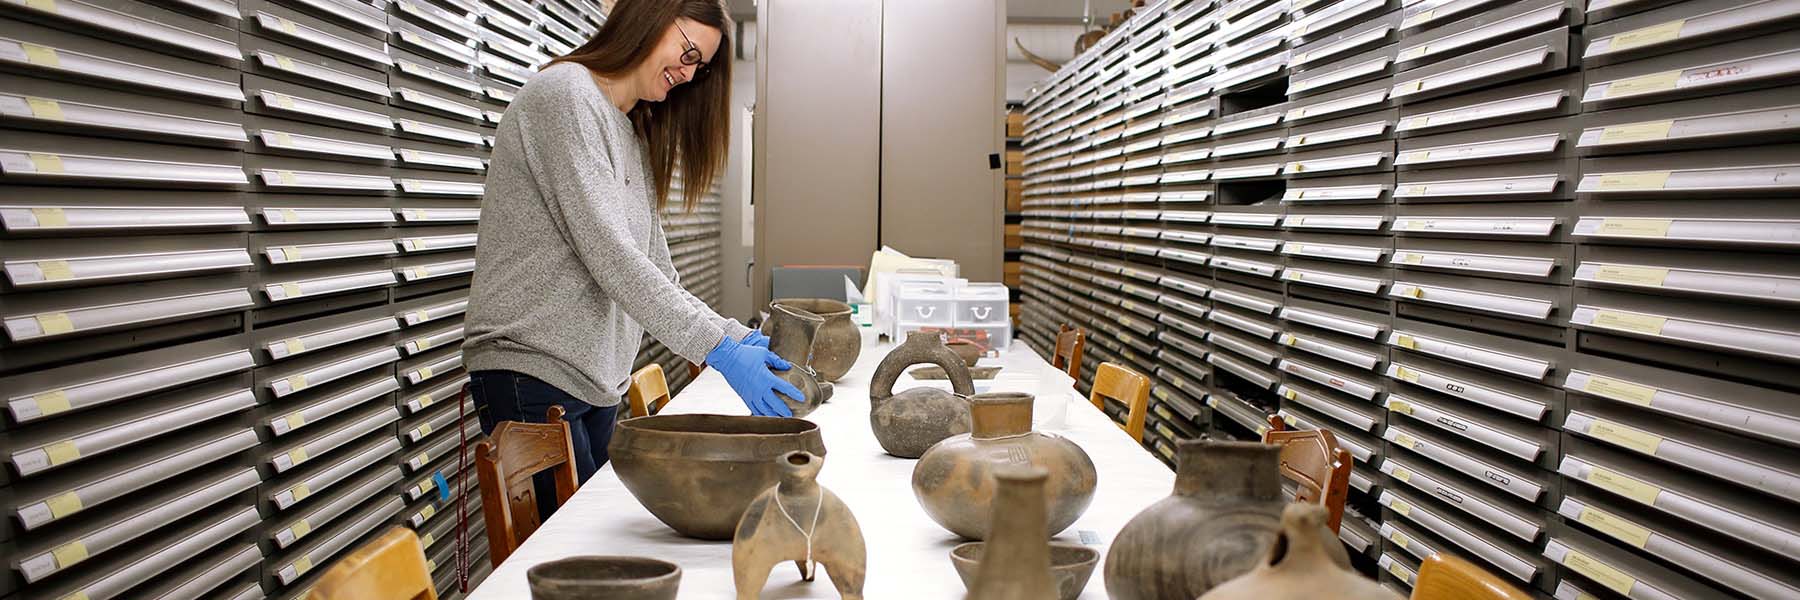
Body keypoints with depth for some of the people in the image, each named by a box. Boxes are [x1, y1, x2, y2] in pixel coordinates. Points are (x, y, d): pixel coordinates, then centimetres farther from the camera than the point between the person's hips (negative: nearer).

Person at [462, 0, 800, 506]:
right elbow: (607, 255, -21)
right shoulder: (565, 94, -11)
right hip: (532, 371, -8)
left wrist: (737, 336, 0)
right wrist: (719, 350, -23)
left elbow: (655, 273, 13)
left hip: (598, 382, 9)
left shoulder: (636, 138, 17)